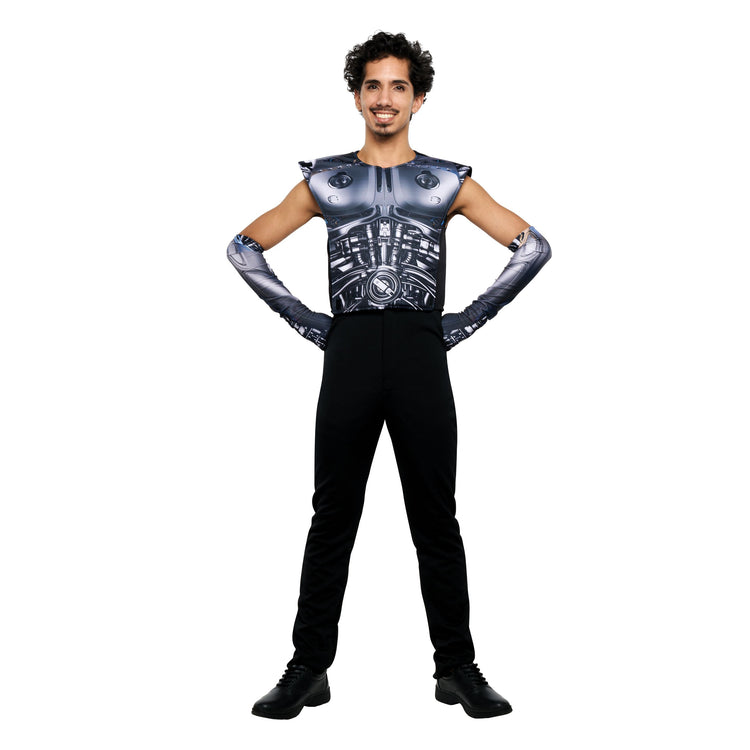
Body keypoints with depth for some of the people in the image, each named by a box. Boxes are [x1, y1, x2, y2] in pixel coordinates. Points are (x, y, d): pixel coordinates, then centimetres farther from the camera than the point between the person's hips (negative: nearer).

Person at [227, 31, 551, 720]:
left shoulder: (447, 182, 9)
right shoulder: (325, 181, 11)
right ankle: (309, 670, 11)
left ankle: (458, 669, 13)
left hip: (422, 358, 0)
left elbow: (533, 248, 8)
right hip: (349, 358, 1)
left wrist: (467, 321, 3)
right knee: (333, 518, 3)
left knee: (437, 518, 4)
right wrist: (308, 322, 6)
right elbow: (245, 248, 13)